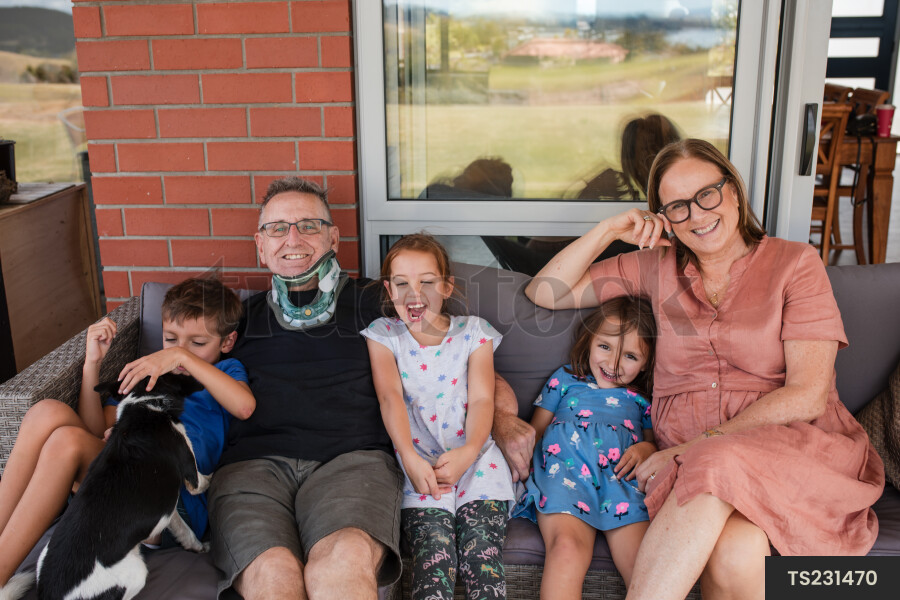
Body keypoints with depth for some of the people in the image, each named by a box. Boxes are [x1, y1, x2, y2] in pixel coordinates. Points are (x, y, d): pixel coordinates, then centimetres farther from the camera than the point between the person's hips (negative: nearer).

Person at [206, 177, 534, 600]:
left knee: (346, 559, -35)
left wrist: (503, 418, 1)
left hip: (353, 458, -1)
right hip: (253, 464, 2)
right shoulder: (240, 317, 26)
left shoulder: (373, 304, 20)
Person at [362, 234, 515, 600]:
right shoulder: (383, 335, 13)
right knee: (433, 545, -27)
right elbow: (390, 397, -3)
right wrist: (410, 458, -20)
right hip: (419, 461, -1)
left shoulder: (473, 332, 14)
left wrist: (467, 452, -17)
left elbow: (481, 399, 4)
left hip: (473, 455, 1)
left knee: (482, 546, -24)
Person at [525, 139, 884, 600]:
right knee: (733, 554, -35)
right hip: (689, 465, 2)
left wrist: (698, 446, -12)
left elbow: (806, 396, -5)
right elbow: (544, 293, 16)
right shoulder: (659, 268, 16)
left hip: (793, 448, -1)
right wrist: (608, 230, 3)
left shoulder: (794, 263, 5)